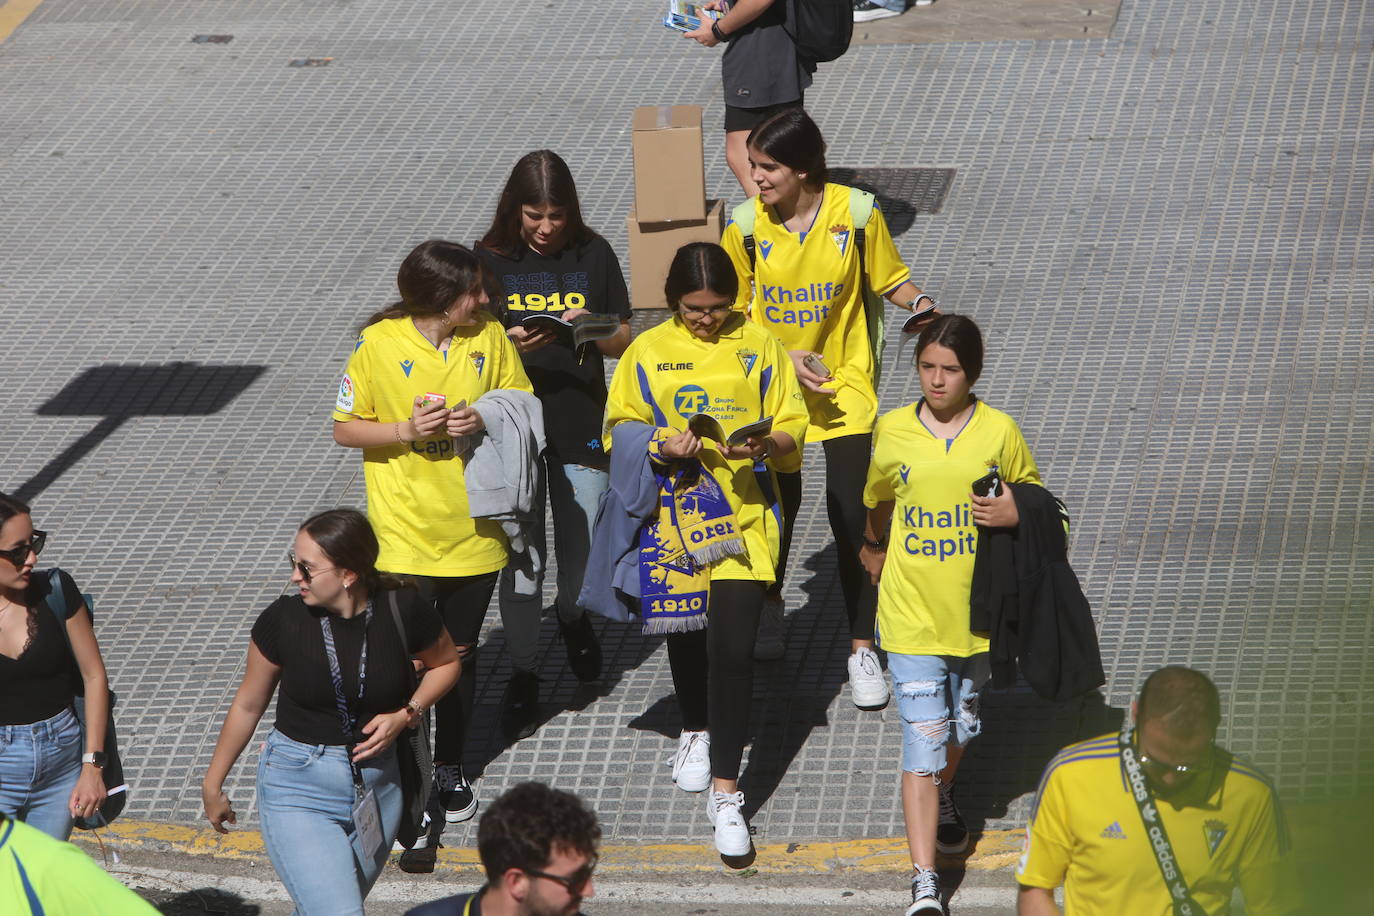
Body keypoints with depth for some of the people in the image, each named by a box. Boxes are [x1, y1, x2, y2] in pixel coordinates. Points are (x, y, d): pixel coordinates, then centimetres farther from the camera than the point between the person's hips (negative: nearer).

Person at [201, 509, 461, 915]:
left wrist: (405, 715, -9)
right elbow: (248, 705, 3)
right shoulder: (283, 620, -13)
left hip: (376, 785, 2)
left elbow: (445, 663, 10)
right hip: (298, 789, -2)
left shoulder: (403, 611, -12)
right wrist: (212, 785, 13)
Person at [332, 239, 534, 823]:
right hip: (405, 533, -3)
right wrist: (407, 431, -20)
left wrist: (484, 419, -15)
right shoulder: (379, 343, -11)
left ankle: (450, 765, 31)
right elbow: (345, 429, -4)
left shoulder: (490, 337, -2)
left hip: (473, 528, 3)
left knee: (459, 654, 14)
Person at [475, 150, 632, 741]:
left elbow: (623, 340, 5)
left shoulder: (593, 255, 1)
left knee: (583, 553, 5)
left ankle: (574, 615, 40)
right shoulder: (490, 260, -2)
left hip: (580, 426, 1)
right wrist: (510, 343, -20)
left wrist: (592, 331, -17)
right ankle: (522, 677, 10)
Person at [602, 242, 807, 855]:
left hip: (744, 513, -2)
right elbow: (620, 429, 5)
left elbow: (791, 431, 4)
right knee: (686, 632, 19)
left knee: (732, 645, -12)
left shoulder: (758, 346, 1)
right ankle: (696, 730, 48)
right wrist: (661, 448, -15)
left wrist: (764, 445, -18)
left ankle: (725, 790, -7)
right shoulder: (647, 352, 2)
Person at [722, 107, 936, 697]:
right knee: (776, 506, 12)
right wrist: (785, 358, -15)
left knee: (852, 516, -7)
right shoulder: (746, 226, -9)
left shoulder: (855, 214, -11)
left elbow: (891, 279, 2)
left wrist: (924, 306, -19)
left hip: (844, 383, -1)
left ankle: (863, 651, 3)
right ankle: (768, 601, 42)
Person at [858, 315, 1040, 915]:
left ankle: (943, 797, 55)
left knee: (963, 724, 21)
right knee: (923, 742, -8)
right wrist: (875, 549, 29)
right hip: (911, 614, -2)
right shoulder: (892, 432, -4)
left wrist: (1015, 514, -14)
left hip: (975, 610, 2)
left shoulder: (999, 432, -6)